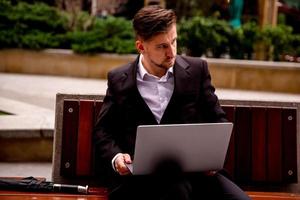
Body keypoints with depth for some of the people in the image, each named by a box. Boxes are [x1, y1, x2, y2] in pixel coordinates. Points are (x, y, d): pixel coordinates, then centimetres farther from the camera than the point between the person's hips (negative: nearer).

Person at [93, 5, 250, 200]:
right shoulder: (119, 80, 9)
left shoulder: (196, 69, 10)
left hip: (193, 168, 2)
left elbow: (218, 120, 14)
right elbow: (103, 131, 13)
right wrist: (116, 157, -9)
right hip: (140, 175, -2)